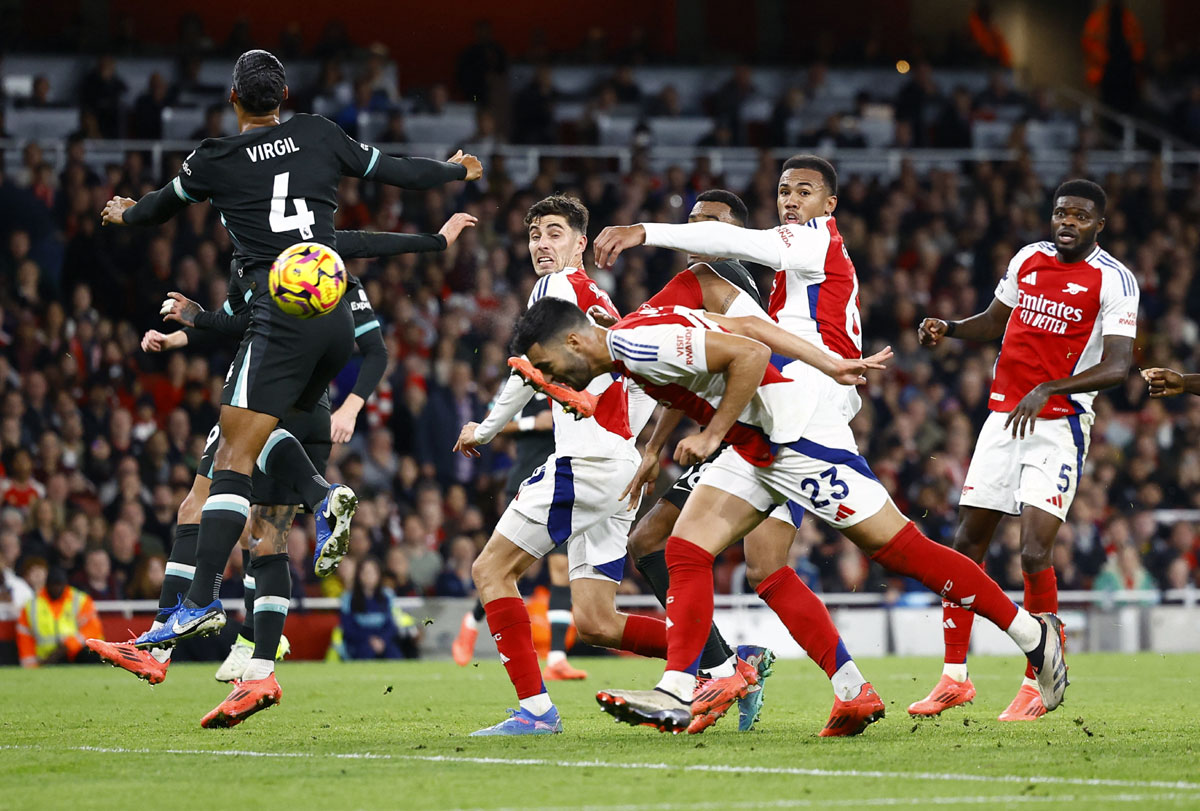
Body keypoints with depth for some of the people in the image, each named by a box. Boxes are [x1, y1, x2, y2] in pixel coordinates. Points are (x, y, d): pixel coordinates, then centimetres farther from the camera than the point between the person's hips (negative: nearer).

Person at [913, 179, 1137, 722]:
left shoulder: (1113, 280, -9)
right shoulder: (1028, 259, 8)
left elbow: (1117, 368, -17)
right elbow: (995, 322, 24)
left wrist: (1047, 390, -28)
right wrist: (948, 329, 4)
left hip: (1059, 425, -6)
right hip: (1003, 417, 6)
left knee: (1035, 552, -15)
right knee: (967, 543, 5)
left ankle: (1035, 686, -3)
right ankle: (954, 678, 15)